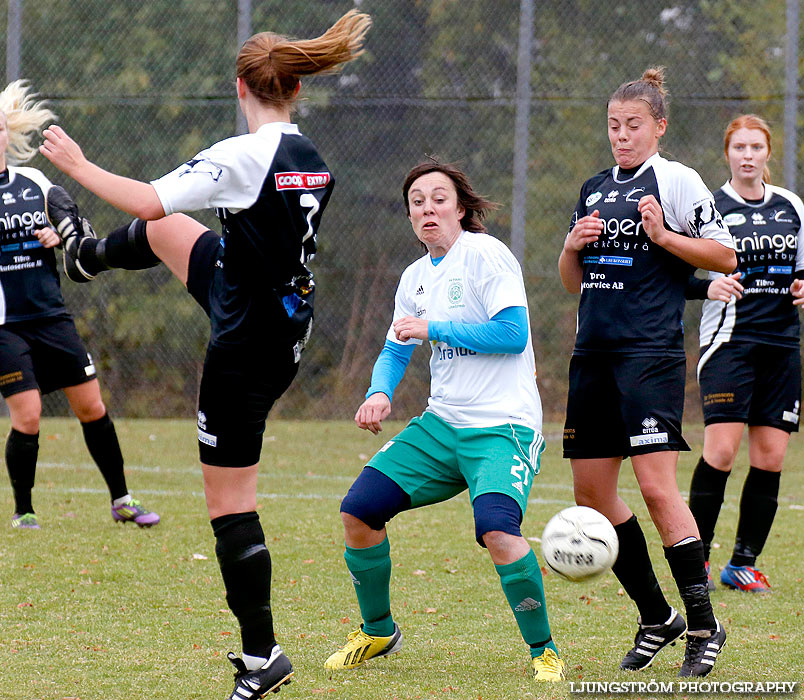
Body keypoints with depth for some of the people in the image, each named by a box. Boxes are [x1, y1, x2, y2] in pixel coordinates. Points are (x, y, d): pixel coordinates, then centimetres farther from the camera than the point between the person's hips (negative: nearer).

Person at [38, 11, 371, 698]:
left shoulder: (243, 156, -24)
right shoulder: (314, 160, 1)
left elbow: (148, 201, -27)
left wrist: (78, 164, -13)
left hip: (247, 346, -9)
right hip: (289, 323, 9)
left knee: (229, 501, -3)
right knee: (162, 231, 29)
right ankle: (89, 256, 64)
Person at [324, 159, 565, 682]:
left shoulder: (485, 254, -8)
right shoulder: (415, 277, 15)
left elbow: (513, 333, -17)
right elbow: (396, 350, 23)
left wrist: (432, 329, -13)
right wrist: (380, 393, 1)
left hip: (504, 425, -7)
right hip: (441, 423, 7)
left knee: (497, 530, -30)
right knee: (359, 511, -3)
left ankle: (544, 650, -11)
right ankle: (379, 632, 18)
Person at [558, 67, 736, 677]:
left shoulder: (674, 180, -2)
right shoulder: (594, 190, 17)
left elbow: (725, 256, -5)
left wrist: (663, 236, -15)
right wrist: (573, 245, 3)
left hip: (651, 352, -7)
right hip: (595, 352, 7)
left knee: (657, 487, -15)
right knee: (592, 492, 5)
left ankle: (704, 625, -7)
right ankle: (656, 617, 17)